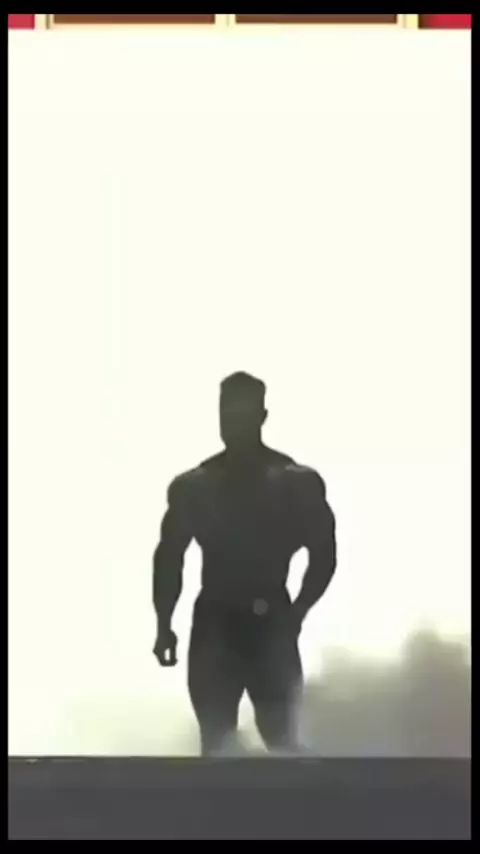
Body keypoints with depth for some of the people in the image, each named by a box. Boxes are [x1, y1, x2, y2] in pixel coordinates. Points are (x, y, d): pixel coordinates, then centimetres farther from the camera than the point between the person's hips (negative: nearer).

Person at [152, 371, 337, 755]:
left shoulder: (297, 482, 1)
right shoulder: (192, 486, 5)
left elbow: (323, 554, 3)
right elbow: (169, 557, 8)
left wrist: (295, 613, -6)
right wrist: (165, 625, -1)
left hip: (271, 627, -1)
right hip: (214, 627, 2)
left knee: (281, 741, -4)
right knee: (215, 743, 2)